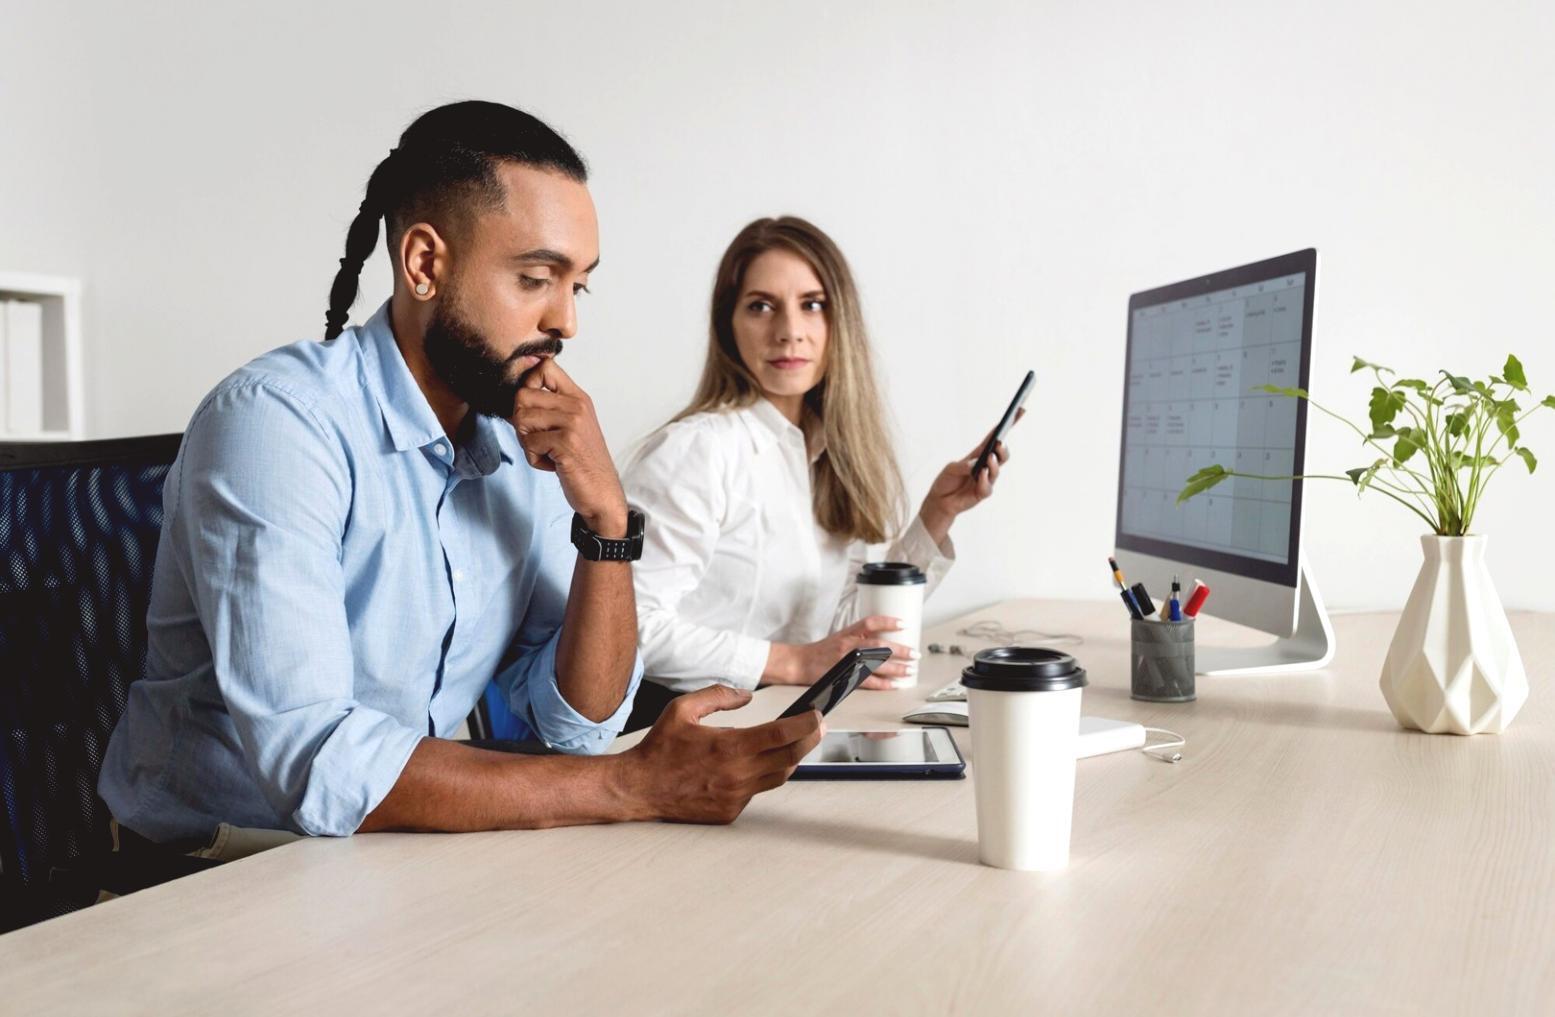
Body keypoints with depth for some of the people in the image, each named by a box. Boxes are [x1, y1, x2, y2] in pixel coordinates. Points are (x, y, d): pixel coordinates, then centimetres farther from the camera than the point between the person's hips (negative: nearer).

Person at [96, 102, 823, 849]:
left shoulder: (533, 442, 0)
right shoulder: (276, 420, -19)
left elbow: (578, 721, 0)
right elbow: (313, 762, -28)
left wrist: (605, 519, -14)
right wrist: (633, 787, -26)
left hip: (402, 860, 6)